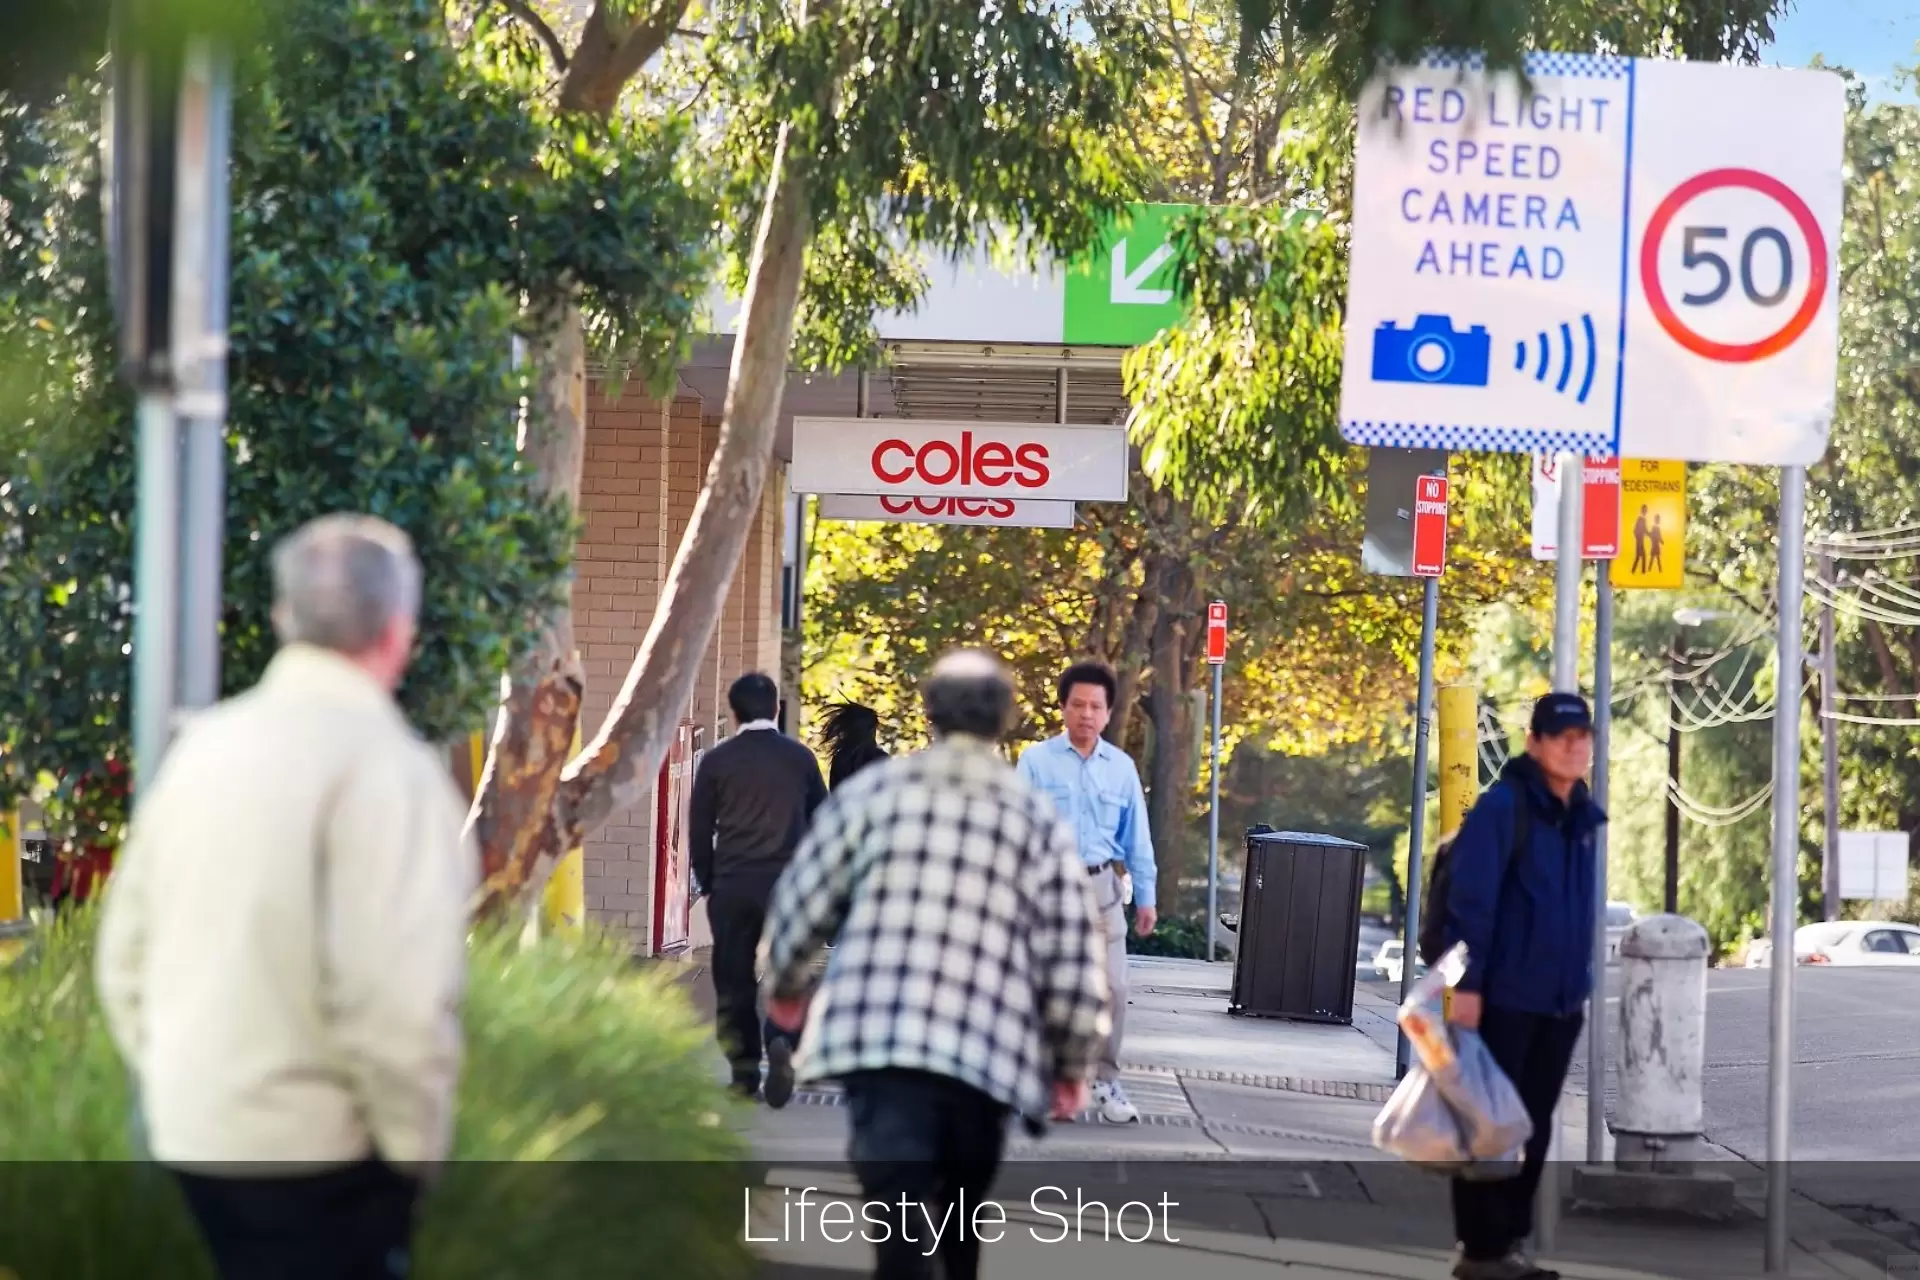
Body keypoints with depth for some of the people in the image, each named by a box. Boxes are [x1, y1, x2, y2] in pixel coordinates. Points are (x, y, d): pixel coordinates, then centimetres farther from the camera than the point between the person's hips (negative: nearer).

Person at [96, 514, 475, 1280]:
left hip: (191, 1130, 7)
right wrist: (418, 1144, -9)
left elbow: (126, 949, 11)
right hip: (315, 1148, -7)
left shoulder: (205, 744, 7)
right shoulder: (381, 763, -15)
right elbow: (394, 995, -22)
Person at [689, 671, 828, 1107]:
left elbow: (699, 830, 3)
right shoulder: (800, 758, 4)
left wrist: (708, 883, 13)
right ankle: (781, 1042, -20)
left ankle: (744, 1071, 4)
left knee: (734, 981, 6)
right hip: (788, 883, 1)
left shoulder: (716, 761, 0)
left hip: (732, 886, -1)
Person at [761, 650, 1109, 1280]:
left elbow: (801, 899, 9)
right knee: (961, 1223, 19)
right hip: (989, 1054, 2)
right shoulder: (1039, 821, 9)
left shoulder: (874, 791, 7)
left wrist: (785, 984, 28)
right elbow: (1074, 957, 4)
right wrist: (1073, 1062, 16)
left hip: (878, 1039, -1)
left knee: (898, 1203, -11)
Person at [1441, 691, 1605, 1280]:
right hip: (1503, 997, -7)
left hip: (1560, 1000, 7)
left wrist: (1581, 980, 17)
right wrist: (1467, 983, -19)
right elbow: (1471, 899, -16)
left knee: (1533, 1124, 12)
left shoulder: (1584, 817, 11)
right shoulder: (1502, 806, -12)